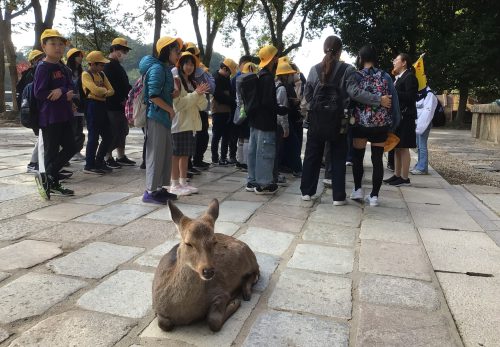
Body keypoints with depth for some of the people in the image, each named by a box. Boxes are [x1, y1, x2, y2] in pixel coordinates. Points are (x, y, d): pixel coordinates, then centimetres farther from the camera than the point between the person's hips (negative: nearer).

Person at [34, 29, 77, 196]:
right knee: (52, 151, 1)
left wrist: (62, 92, -10)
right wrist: (64, 95, -15)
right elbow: (39, 93, -16)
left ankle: (49, 175, 21)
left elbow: (71, 87, 12)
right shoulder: (43, 67, -10)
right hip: (50, 117, -8)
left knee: (71, 147, 10)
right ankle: (53, 185, 13)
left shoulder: (63, 68, 13)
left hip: (64, 116, 8)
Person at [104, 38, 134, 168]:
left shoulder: (117, 66, 20)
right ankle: (108, 158, 4)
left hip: (121, 105, 10)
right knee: (114, 132, -6)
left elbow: (124, 85, 23)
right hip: (113, 106, -10)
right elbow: (113, 88, -21)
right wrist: (122, 99, -18)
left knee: (123, 131, 14)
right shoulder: (109, 66, -13)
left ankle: (121, 157, 22)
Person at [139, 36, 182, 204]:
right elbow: (153, 96, -21)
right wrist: (171, 110, -13)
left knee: (167, 154, 12)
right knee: (156, 154, -5)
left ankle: (160, 188, 21)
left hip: (164, 117, 10)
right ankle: (150, 192, 3)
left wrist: (175, 94, -2)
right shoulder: (157, 68, -13)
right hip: (156, 116, -10)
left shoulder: (166, 69, 16)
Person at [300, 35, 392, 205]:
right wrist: (379, 100, -17)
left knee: (312, 155, 12)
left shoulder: (315, 69, 1)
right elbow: (354, 92, -18)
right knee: (338, 158, 6)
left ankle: (307, 191, 16)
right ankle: (338, 196, 8)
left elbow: (307, 95, 4)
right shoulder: (347, 69, -7)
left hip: (316, 118, 2)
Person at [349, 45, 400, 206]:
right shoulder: (385, 76, 3)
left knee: (357, 157, 17)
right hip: (381, 124, 2)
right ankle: (374, 195, 9)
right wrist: (392, 125, 9)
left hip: (360, 123, -1)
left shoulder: (356, 76, -2)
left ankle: (358, 189, 16)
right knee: (377, 159, 7)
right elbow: (394, 101, 2)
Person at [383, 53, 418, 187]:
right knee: (397, 147, 10)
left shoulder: (410, 77, -9)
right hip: (397, 117, 9)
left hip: (405, 117, -9)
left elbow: (410, 97, -18)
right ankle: (397, 175, 16)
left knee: (403, 148, -6)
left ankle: (405, 178, -1)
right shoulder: (399, 78, 17)